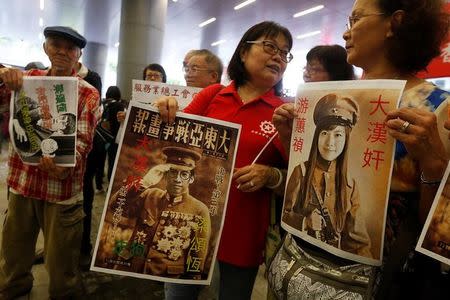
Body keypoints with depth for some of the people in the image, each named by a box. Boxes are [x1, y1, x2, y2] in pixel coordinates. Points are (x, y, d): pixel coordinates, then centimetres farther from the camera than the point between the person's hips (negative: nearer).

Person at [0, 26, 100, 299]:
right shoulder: (28, 78, 8)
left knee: (61, 258, 8)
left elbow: (82, 139, -11)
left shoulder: (88, 94, -2)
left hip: (61, 187, -3)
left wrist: (65, 163, -32)